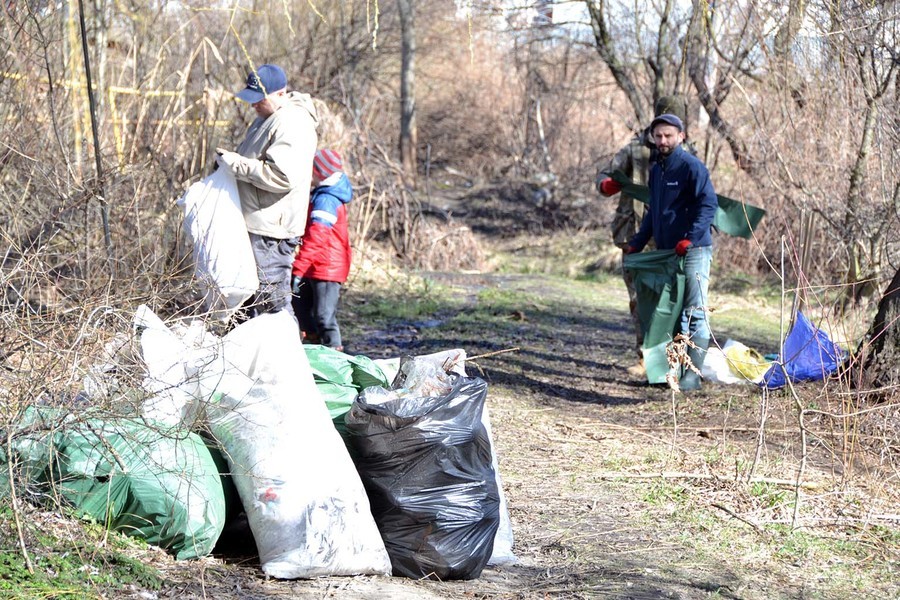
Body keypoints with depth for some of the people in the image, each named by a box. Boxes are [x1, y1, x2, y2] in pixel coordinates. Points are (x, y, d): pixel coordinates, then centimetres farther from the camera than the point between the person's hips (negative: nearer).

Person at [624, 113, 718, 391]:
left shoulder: (691, 166, -10)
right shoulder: (656, 169, 16)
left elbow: (709, 204, -18)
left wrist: (690, 238, -27)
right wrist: (637, 243, 20)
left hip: (694, 251, -9)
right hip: (666, 252, 9)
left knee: (695, 313, -8)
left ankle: (693, 373, -8)